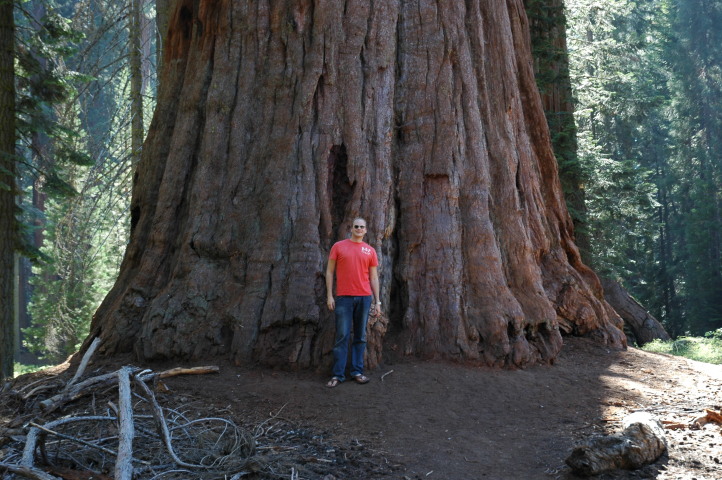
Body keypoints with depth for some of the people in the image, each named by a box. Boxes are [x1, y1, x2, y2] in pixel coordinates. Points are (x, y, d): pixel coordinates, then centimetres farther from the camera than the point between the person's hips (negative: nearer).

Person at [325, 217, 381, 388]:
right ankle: (338, 374, -1)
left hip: (364, 297, 2)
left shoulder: (370, 251, 10)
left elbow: (374, 277, 11)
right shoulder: (339, 246, 5)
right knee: (342, 336, -4)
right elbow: (330, 271, 5)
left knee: (360, 336, 6)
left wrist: (377, 301, 7)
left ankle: (357, 371, 12)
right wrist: (329, 295, -3)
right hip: (343, 297, -2)